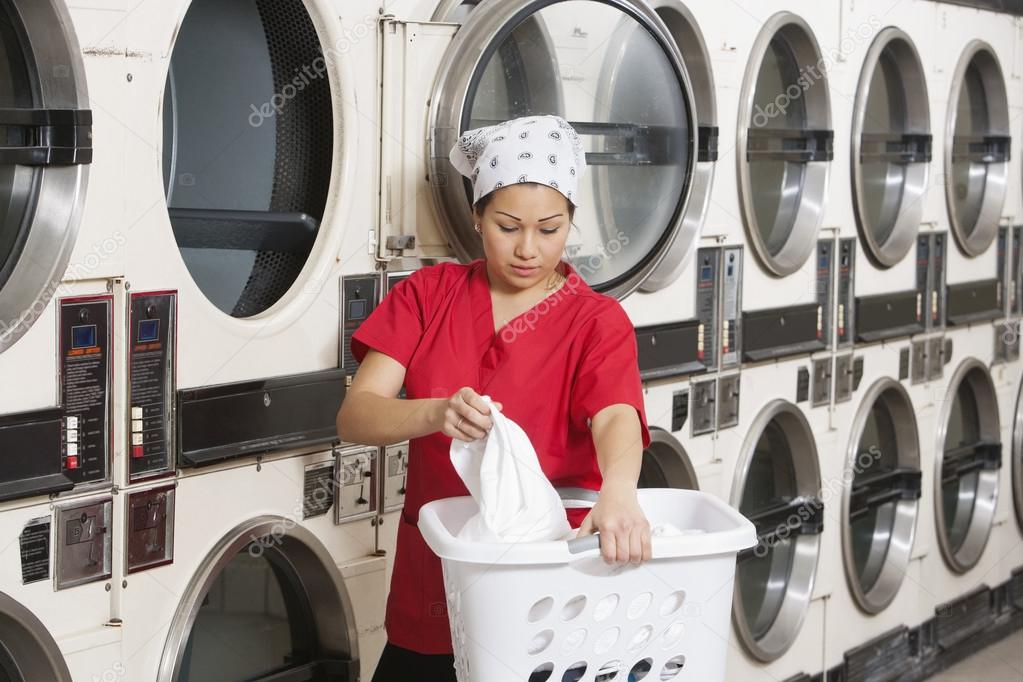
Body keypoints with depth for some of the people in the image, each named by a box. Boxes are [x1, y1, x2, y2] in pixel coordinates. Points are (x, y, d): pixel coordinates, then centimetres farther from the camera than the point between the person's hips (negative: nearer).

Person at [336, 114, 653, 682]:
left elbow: (616, 417, -24)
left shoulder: (597, 322, -5)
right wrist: (437, 413, -31)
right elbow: (354, 416, -9)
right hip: (433, 592, 2)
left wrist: (618, 489, -47)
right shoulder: (428, 294, 1)